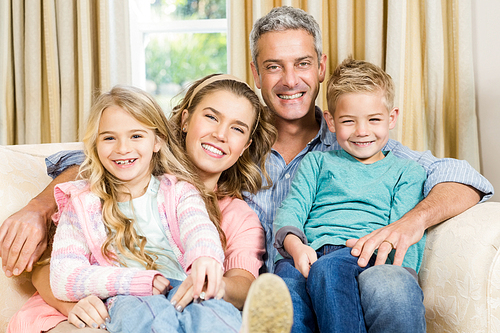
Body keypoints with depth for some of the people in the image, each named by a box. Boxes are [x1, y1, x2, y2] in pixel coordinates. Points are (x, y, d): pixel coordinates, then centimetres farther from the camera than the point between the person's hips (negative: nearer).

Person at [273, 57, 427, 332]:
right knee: (287, 276, -37)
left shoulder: (406, 172, 23)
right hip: (309, 255, 1)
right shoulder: (316, 162, 27)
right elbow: (291, 209, 13)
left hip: (365, 256, -1)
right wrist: (294, 245, -12)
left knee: (327, 269, -38)